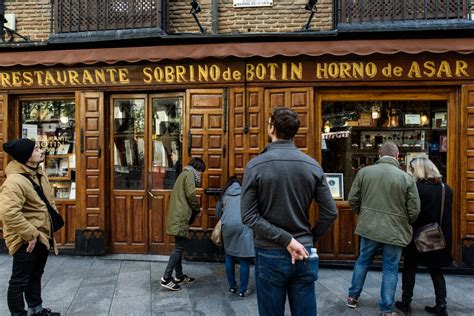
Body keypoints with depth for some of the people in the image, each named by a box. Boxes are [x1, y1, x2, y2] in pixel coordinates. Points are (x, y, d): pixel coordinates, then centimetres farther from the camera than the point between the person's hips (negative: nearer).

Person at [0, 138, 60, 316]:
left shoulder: (39, 173, 6)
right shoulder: (15, 181, -25)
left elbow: (49, 200, 18)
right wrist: (30, 234, -28)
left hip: (42, 236, 10)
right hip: (26, 240, -10)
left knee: (35, 276, 24)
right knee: (19, 281, 6)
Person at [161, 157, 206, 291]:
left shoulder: (184, 174, 23)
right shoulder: (189, 174, -6)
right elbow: (191, 195, -17)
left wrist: (193, 210, 12)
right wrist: (196, 209, -1)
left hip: (177, 216, 10)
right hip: (182, 216, -10)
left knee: (179, 247, 14)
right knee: (179, 247, -8)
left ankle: (179, 276, 22)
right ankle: (166, 278, -8)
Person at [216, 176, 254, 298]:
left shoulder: (224, 195, 22)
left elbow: (218, 212, 26)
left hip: (227, 225, 2)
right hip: (243, 225, -2)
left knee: (229, 256, 18)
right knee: (244, 259, 5)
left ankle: (232, 287, 25)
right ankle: (243, 290, 11)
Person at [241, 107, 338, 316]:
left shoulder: (255, 165, -10)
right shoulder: (313, 166, -2)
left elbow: (249, 216, -15)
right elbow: (330, 213, -1)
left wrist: (287, 240, -14)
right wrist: (310, 241, 9)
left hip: (269, 254, -2)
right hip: (304, 255, 3)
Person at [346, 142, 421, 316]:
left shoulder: (364, 172, -5)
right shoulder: (406, 177, -9)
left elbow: (352, 199, 0)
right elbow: (414, 210, -7)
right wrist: (404, 223, 14)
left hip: (369, 228, 2)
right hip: (395, 231, -2)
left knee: (362, 262, 20)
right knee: (390, 270, 12)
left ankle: (353, 297, 33)